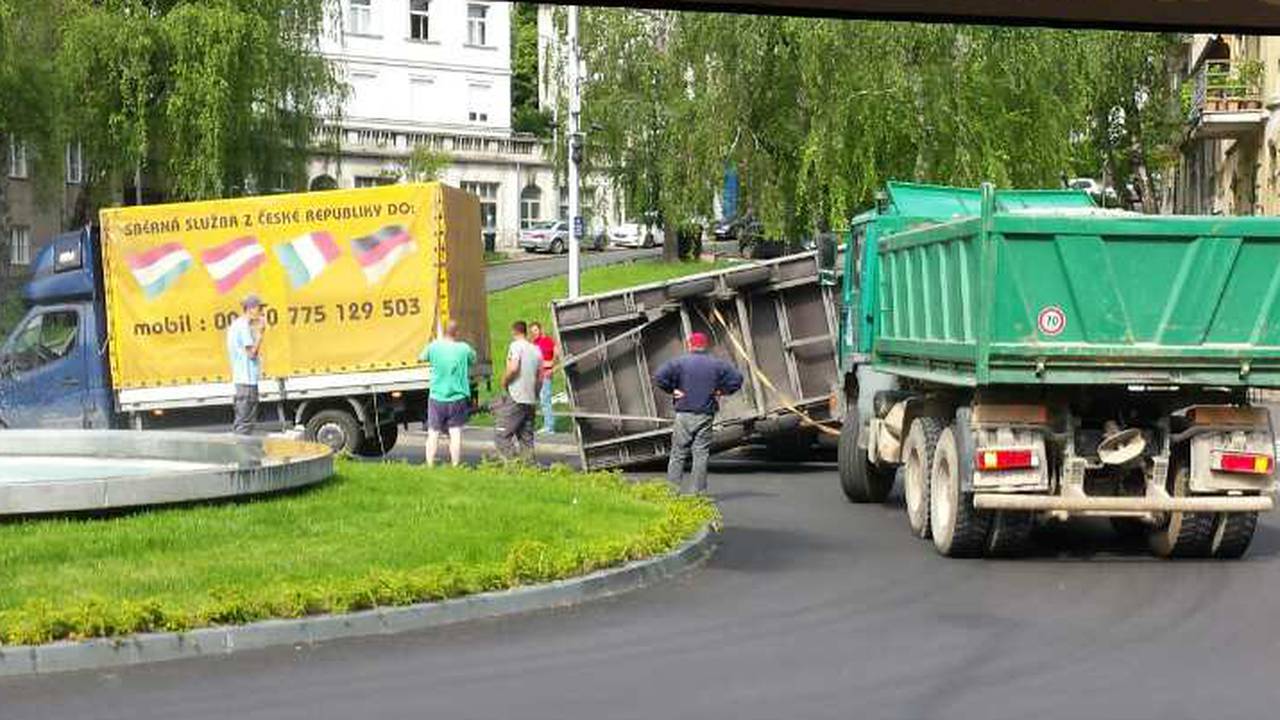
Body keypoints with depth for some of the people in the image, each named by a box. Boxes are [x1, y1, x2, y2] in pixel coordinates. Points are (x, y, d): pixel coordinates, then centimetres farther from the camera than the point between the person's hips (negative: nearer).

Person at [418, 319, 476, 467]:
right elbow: (473, 359, 12)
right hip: (457, 398, 0)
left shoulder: (434, 346, -9)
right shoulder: (464, 349, -8)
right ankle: (455, 466, 0)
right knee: (455, 433, 3)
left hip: (436, 398, 0)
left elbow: (421, 357, 10)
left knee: (433, 433, 7)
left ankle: (430, 466, 6)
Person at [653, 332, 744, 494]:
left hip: (684, 415, -1)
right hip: (705, 415, 1)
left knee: (678, 454, 4)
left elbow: (659, 378, -12)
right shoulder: (717, 365, 4)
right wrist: (721, 391, 8)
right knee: (701, 454, 3)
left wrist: (672, 390, -1)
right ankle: (697, 491, 0)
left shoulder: (679, 362, -2)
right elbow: (737, 379, 3)